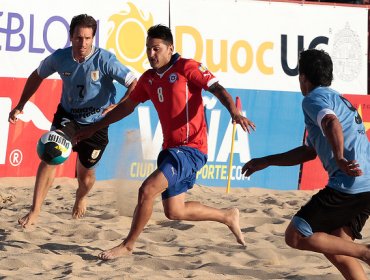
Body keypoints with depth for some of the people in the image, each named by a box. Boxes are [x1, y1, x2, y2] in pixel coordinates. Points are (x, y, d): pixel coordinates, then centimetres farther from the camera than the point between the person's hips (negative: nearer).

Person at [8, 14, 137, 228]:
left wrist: (119, 107, -40)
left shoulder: (104, 60, -24)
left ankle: (81, 197, 49)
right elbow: (37, 76, 6)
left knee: (86, 174, 10)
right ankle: (35, 212, -17)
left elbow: (135, 84, -25)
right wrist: (21, 105, 2)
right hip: (67, 116, 1)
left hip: (96, 123, -1)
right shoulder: (60, 58, -14)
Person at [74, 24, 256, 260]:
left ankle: (128, 245, -3)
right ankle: (228, 216, 30)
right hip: (170, 149, 9)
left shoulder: (187, 68, -9)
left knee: (147, 190, -19)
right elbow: (127, 107, 23)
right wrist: (93, 128, 25)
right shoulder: (148, 79, 12)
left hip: (191, 148, -8)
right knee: (174, 211, 12)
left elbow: (217, 89, -18)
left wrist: (235, 112, -38)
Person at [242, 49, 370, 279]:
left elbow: (332, 123, -26)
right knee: (333, 247, 13)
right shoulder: (338, 100, 28)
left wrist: (339, 159, -39)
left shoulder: (314, 98, -1)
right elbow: (309, 152, 34)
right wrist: (266, 162, 37)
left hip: (348, 185, -9)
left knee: (296, 237, -1)